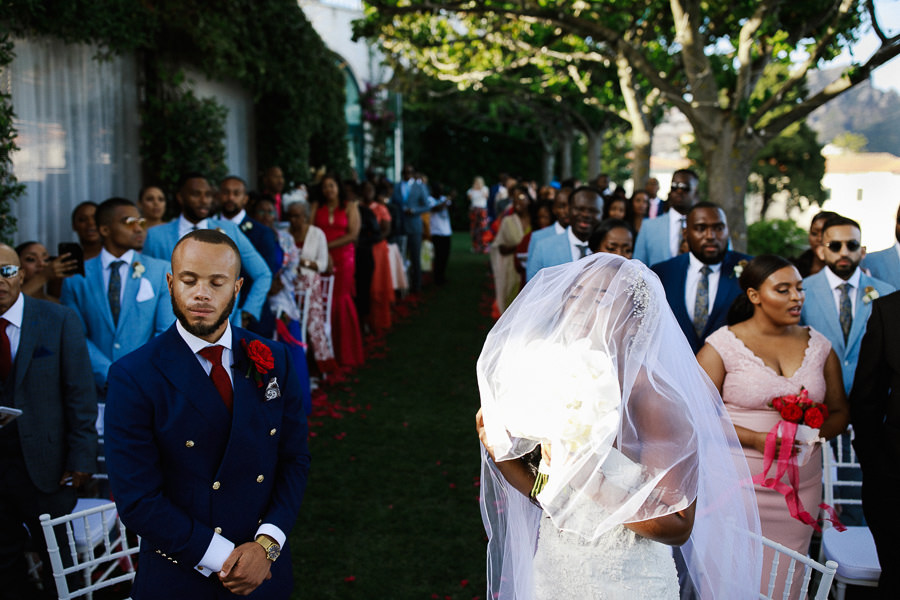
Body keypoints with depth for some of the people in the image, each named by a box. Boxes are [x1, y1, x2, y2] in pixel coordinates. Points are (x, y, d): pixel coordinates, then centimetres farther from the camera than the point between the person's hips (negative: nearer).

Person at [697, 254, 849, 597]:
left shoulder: (818, 345, 9)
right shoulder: (723, 344, -5)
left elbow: (839, 412, 13)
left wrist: (812, 432, -9)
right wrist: (758, 439, -17)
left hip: (800, 488, 4)